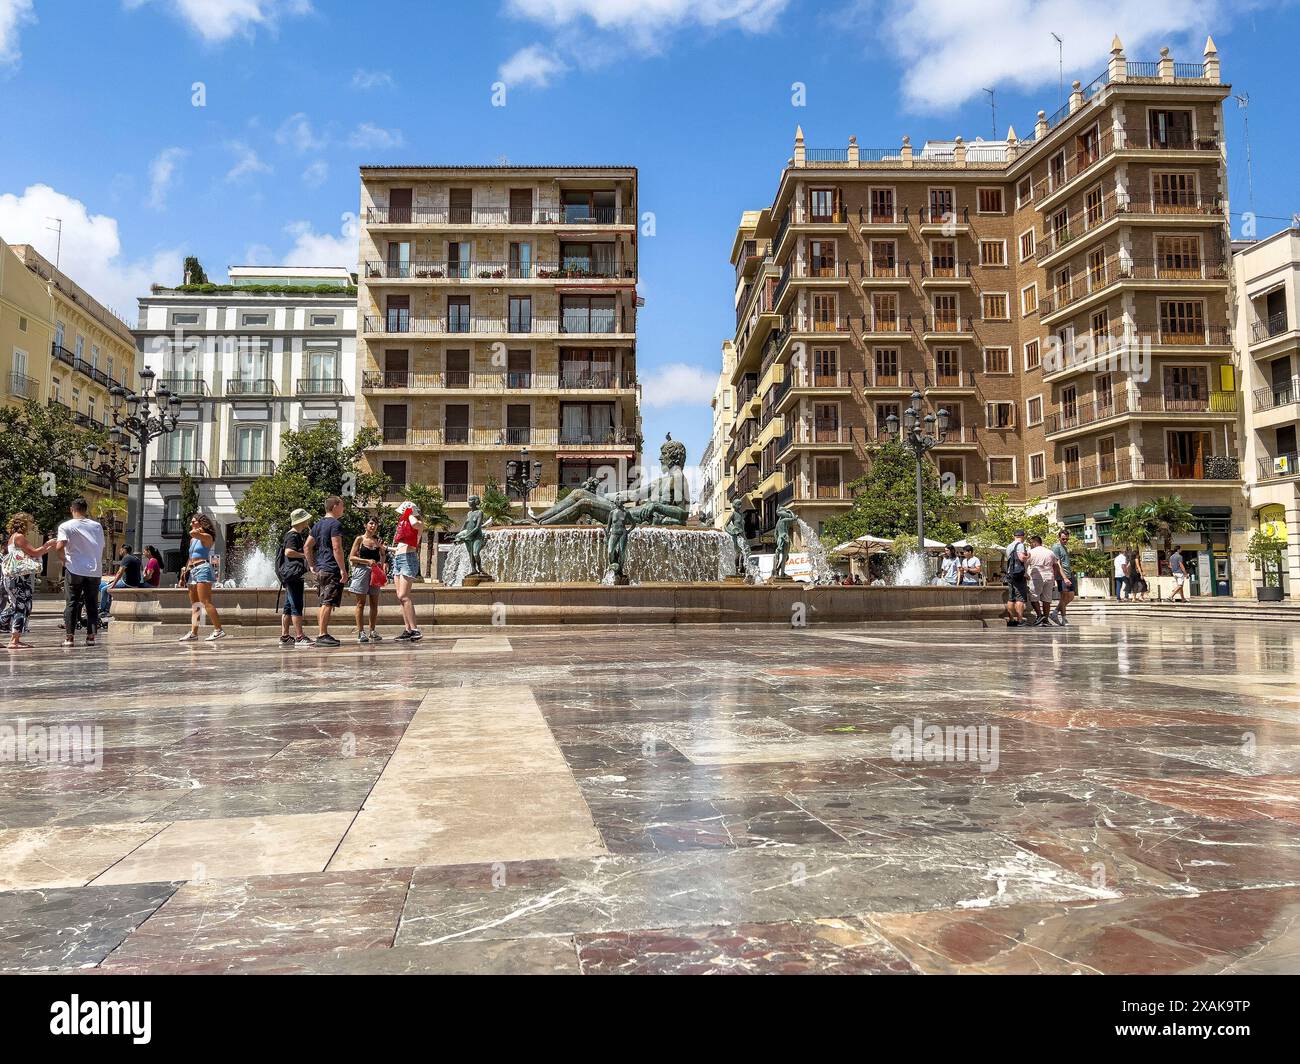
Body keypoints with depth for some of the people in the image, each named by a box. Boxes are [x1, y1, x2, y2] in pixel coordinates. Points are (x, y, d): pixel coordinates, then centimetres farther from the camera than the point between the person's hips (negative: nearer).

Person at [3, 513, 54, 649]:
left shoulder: (19, 537, 20)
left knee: (19, 607, 10)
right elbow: (34, 553, -14)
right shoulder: (18, 537, -9)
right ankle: (14, 641, -13)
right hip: (19, 577, -10)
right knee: (21, 606, -11)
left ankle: (15, 639, 12)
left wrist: (49, 547, 17)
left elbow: (34, 554, 18)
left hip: (21, 578, 10)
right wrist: (47, 544, -1)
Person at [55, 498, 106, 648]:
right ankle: (91, 636, 3)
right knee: (92, 604, 6)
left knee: (71, 603, 5)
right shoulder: (97, 526, 6)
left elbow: (60, 546, -16)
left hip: (74, 570, -2)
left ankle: (69, 637, 4)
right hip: (94, 570, 2)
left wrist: (63, 557, 2)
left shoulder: (66, 526, -4)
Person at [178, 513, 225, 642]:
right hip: (193, 571, 9)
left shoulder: (207, 537, -4)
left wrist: (199, 531, -3)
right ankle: (193, 632, 4)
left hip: (203, 569, -9)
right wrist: (187, 569, 16)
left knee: (206, 602, -15)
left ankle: (219, 630, -15)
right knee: (194, 604, 5)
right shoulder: (192, 540, 21)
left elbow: (193, 533, -23)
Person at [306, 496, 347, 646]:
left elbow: (307, 546, 17)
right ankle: (322, 635, -10)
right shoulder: (335, 524, -11)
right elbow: (337, 548, -18)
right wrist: (343, 569, -16)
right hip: (332, 569, -9)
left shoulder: (318, 525, 17)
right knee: (328, 603, -9)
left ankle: (321, 634, 17)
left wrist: (312, 566, 20)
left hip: (320, 569, 9)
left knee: (324, 603, 14)